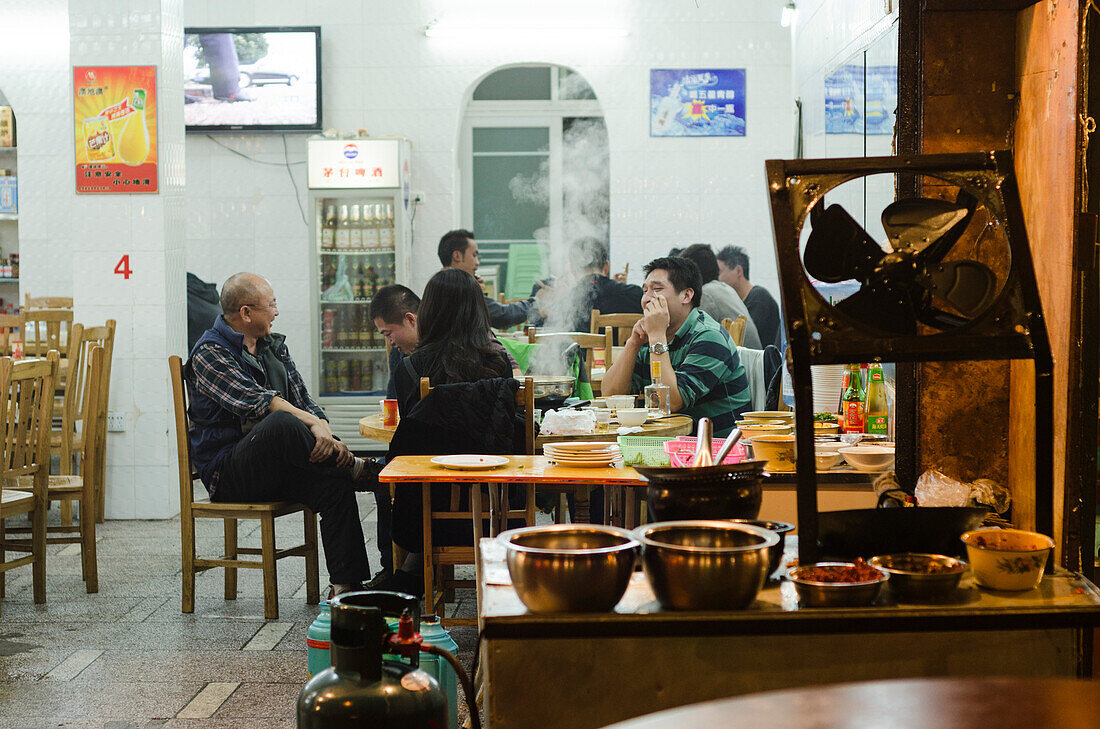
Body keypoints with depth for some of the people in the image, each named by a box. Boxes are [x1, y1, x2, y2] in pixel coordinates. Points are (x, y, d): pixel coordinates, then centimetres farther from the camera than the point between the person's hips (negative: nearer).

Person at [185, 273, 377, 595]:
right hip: (228, 475, -6)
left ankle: (347, 585, -27)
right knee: (282, 423, -37)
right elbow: (257, 401, -21)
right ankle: (352, 467, -17)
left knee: (335, 484, -24)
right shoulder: (209, 354, -7)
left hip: (275, 467, 7)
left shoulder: (274, 346, 16)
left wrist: (326, 434, -9)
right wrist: (313, 424, -30)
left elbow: (303, 399, 11)